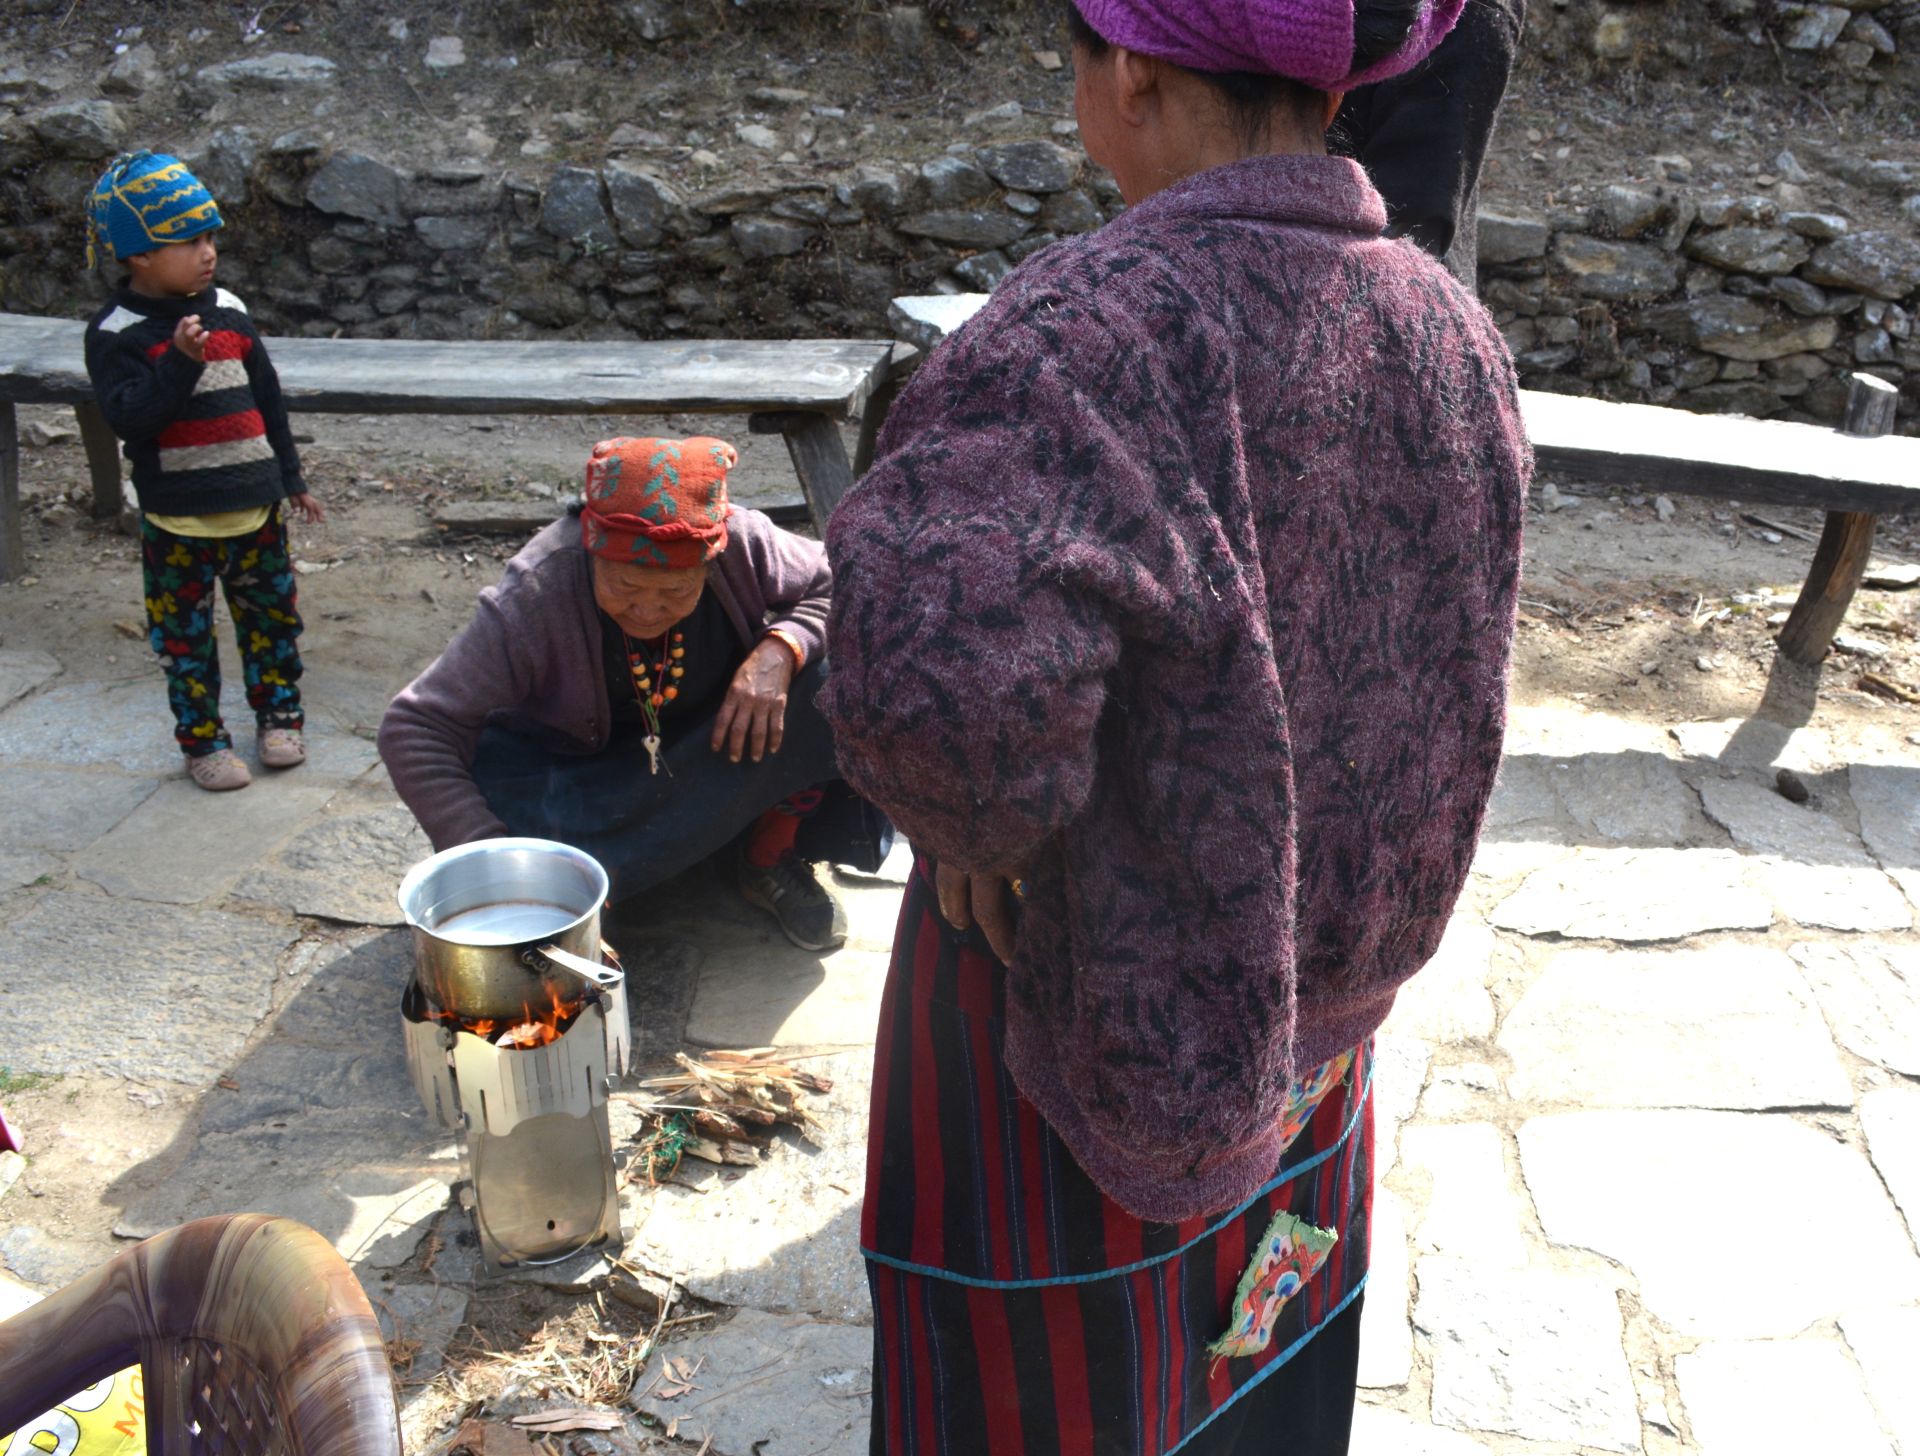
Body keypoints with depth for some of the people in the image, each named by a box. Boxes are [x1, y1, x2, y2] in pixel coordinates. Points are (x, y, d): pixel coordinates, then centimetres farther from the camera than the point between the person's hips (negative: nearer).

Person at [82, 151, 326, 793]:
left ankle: (279, 714, 31)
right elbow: (128, 417, -22)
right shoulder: (115, 334, -9)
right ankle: (202, 740, 19)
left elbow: (268, 399, 13)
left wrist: (290, 478, 17)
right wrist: (180, 362, -32)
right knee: (185, 634, 7)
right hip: (177, 517, -4)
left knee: (271, 615, 13)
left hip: (254, 504, 4)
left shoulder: (228, 312, 5)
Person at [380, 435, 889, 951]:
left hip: (723, 748, 3)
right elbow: (414, 730, -26)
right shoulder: (534, 599, -28)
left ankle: (774, 851, -5)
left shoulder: (742, 546, -22)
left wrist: (780, 650, -28)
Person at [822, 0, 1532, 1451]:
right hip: (1315, 995, 7)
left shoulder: (1105, 322, -29)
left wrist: (975, 825, -24)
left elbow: (937, 670, -45)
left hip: (1084, 991, -6)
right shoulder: (1452, 333, -4)